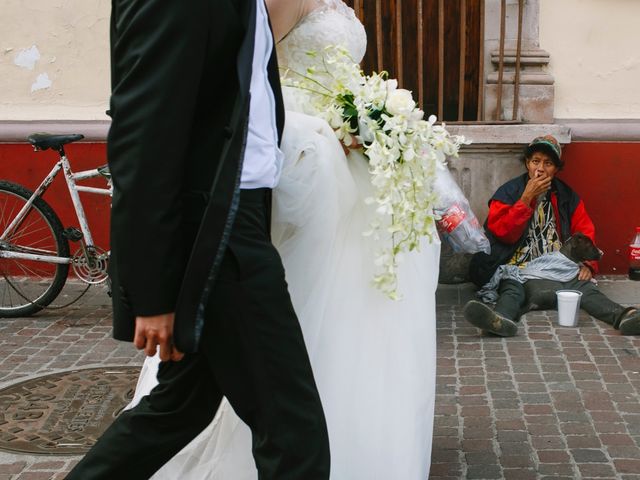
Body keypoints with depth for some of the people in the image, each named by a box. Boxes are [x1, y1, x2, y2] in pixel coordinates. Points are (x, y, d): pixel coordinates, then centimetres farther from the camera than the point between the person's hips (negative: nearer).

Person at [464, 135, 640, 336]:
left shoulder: (567, 197, 17)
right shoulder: (508, 193, 9)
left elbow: (585, 233, 16)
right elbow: (503, 233, -2)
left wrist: (587, 263, -3)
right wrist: (527, 198, -7)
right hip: (518, 271, -2)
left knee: (584, 287, -31)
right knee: (513, 289, -37)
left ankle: (623, 316, -56)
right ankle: (501, 319, -68)